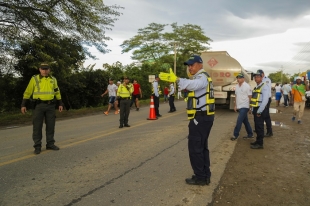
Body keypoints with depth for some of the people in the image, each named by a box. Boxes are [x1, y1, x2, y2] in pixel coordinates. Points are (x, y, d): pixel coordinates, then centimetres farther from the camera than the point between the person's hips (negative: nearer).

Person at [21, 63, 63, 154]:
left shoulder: (53, 79, 9)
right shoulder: (34, 79, 0)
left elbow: (57, 92, 14)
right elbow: (27, 92, 2)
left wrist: (60, 104, 8)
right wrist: (23, 105, -2)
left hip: (50, 106, 3)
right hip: (39, 105, -2)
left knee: (50, 125, 4)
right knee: (37, 126, -3)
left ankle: (50, 144, 14)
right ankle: (37, 147, 5)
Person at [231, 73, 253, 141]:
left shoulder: (247, 86, -12)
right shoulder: (237, 86, 9)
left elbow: (250, 97, -10)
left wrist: (250, 107, -11)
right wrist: (235, 105, 13)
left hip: (244, 107, -8)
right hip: (239, 107, 8)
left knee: (239, 121, -10)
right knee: (245, 121, 14)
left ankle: (235, 135, -2)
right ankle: (250, 134, 25)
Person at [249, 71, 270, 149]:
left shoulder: (264, 86, -11)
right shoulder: (256, 87, 17)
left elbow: (265, 100, -19)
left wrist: (259, 111, -19)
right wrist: (253, 110, 14)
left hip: (261, 110, -9)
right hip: (256, 109, 9)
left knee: (260, 127, -3)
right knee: (257, 126, 16)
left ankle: (260, 144, 6)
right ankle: (258, 141, 28)